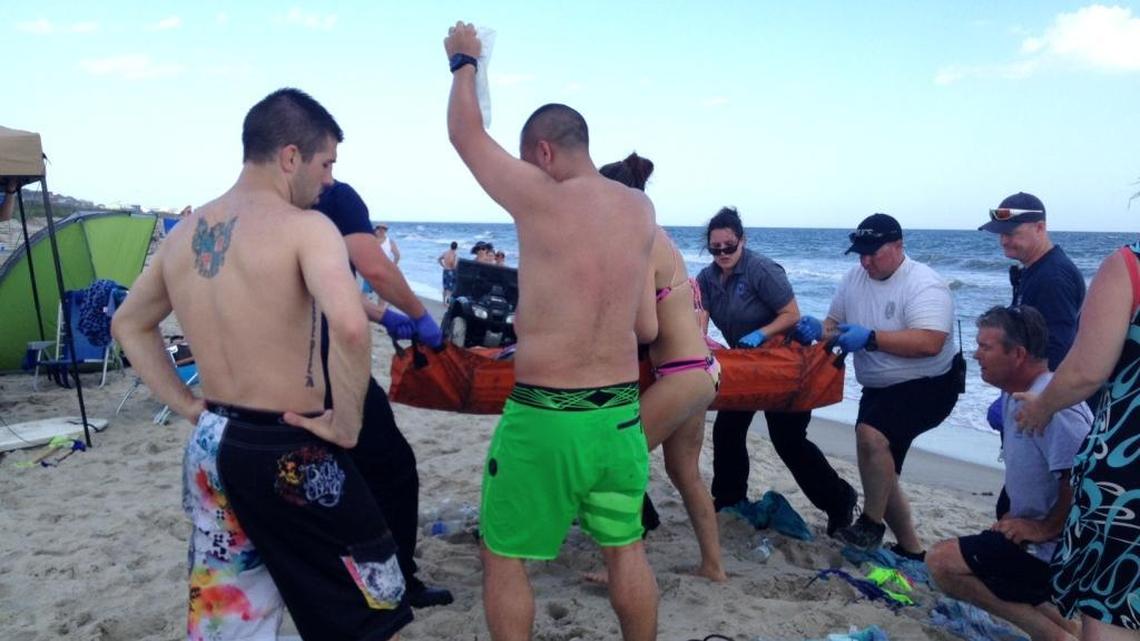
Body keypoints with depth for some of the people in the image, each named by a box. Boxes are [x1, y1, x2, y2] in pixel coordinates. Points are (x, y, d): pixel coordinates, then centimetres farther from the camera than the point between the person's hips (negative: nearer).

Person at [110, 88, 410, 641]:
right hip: (285, 451, -7)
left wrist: (186, 405, 16)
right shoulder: (304, 226, -17)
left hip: (208, 446, 8)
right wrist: (347, 423, -20)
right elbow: (349, 326, -34)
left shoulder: (184, 234, 7)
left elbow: (128, 324, 21)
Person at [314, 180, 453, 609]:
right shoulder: (335, 195, -8)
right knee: (392, 469, 5)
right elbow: (375, 269, -20)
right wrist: (420, 317, -4)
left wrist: (382, 316, 23)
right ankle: (397, 584, 15)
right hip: (326, 361, -8)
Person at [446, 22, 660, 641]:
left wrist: (464, 60, 19)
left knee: (503, 557, 14)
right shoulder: (642, 210, 4)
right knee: (626, 550, 21)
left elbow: (466, 134, 3)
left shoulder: (539, 197, -12)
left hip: (543, 417, -5)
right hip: (621, 414, 6)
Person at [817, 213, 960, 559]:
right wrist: (821, 331, -14)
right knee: (880, 471, 11)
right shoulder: (854, 278, 1)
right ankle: (910, 549, 28)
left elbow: (929, 343, -33)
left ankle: (871, 524, -12)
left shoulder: (923, 284, -20)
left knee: (870, 434, -31)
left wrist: (870, 338, -34)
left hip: (926, 387, -8)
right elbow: (835, 322, 9)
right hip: (878, 389, 8)